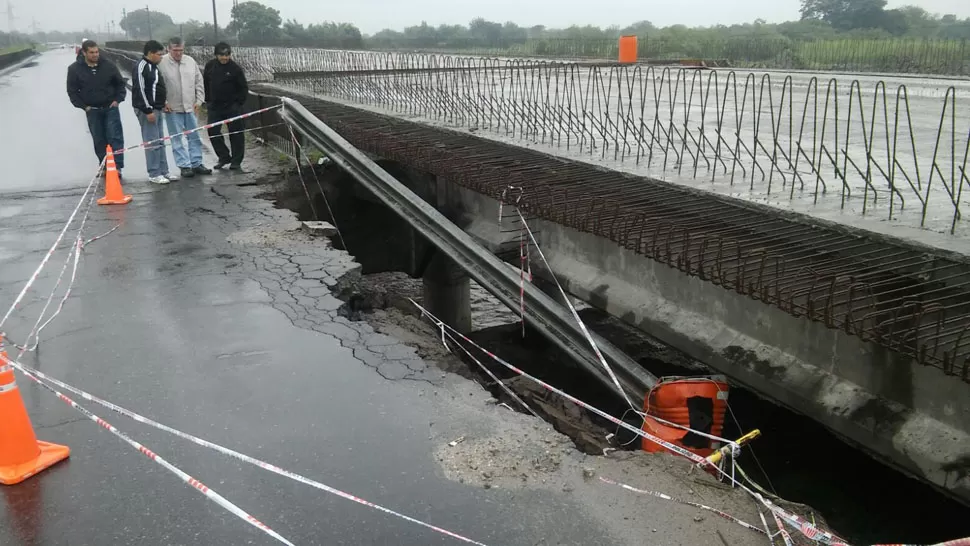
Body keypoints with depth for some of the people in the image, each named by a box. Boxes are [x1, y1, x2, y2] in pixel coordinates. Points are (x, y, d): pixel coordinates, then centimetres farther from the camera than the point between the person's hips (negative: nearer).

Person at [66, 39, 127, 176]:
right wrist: (84, 106, -4)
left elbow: (120, 84, 8)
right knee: (99, 141, 8)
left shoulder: (108, 66, -3)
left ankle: (117, 166, -2)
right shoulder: (75, 69, -4)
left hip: (110, 108, -1)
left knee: (115, 138, -5)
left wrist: (117, 100, -2)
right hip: (92, 110, 1)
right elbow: (72, 91, 1)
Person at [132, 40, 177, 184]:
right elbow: (140, 90, -20)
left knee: (160, 142, 13)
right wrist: (148, 110, -21)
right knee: (152, 143, -7)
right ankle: (154, 174, -2)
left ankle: (163, 171, 19)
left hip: (156, 109, 10)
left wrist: (162, 103, 17)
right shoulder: (141, 67, -14)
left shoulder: (153, 66, 16)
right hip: (147, 110, -10)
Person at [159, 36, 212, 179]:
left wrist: (199, 100, 4)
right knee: (177, 139, 1)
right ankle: (184, 166, 6)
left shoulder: (190, 61, 6)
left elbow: (199, 82, 10)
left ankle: (196, 163, 19)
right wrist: (164, 102, -10)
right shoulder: (162, 63, -8)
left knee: (195, 136, 10)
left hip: (190, 107, 4)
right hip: (172, 109, -4)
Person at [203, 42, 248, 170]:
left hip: (232, 107, -4)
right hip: (214, 106, 4)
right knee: (213, 132, 3)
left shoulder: (236, 68, -8)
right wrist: (207, 100, 9)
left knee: (236, 133, 1)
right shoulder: (210, 66, 3)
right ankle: (224, 157, 17)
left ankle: (236, 161, 10)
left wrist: (238, 103, -7)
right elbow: (205, 83, 14)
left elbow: (244, 88, -3)